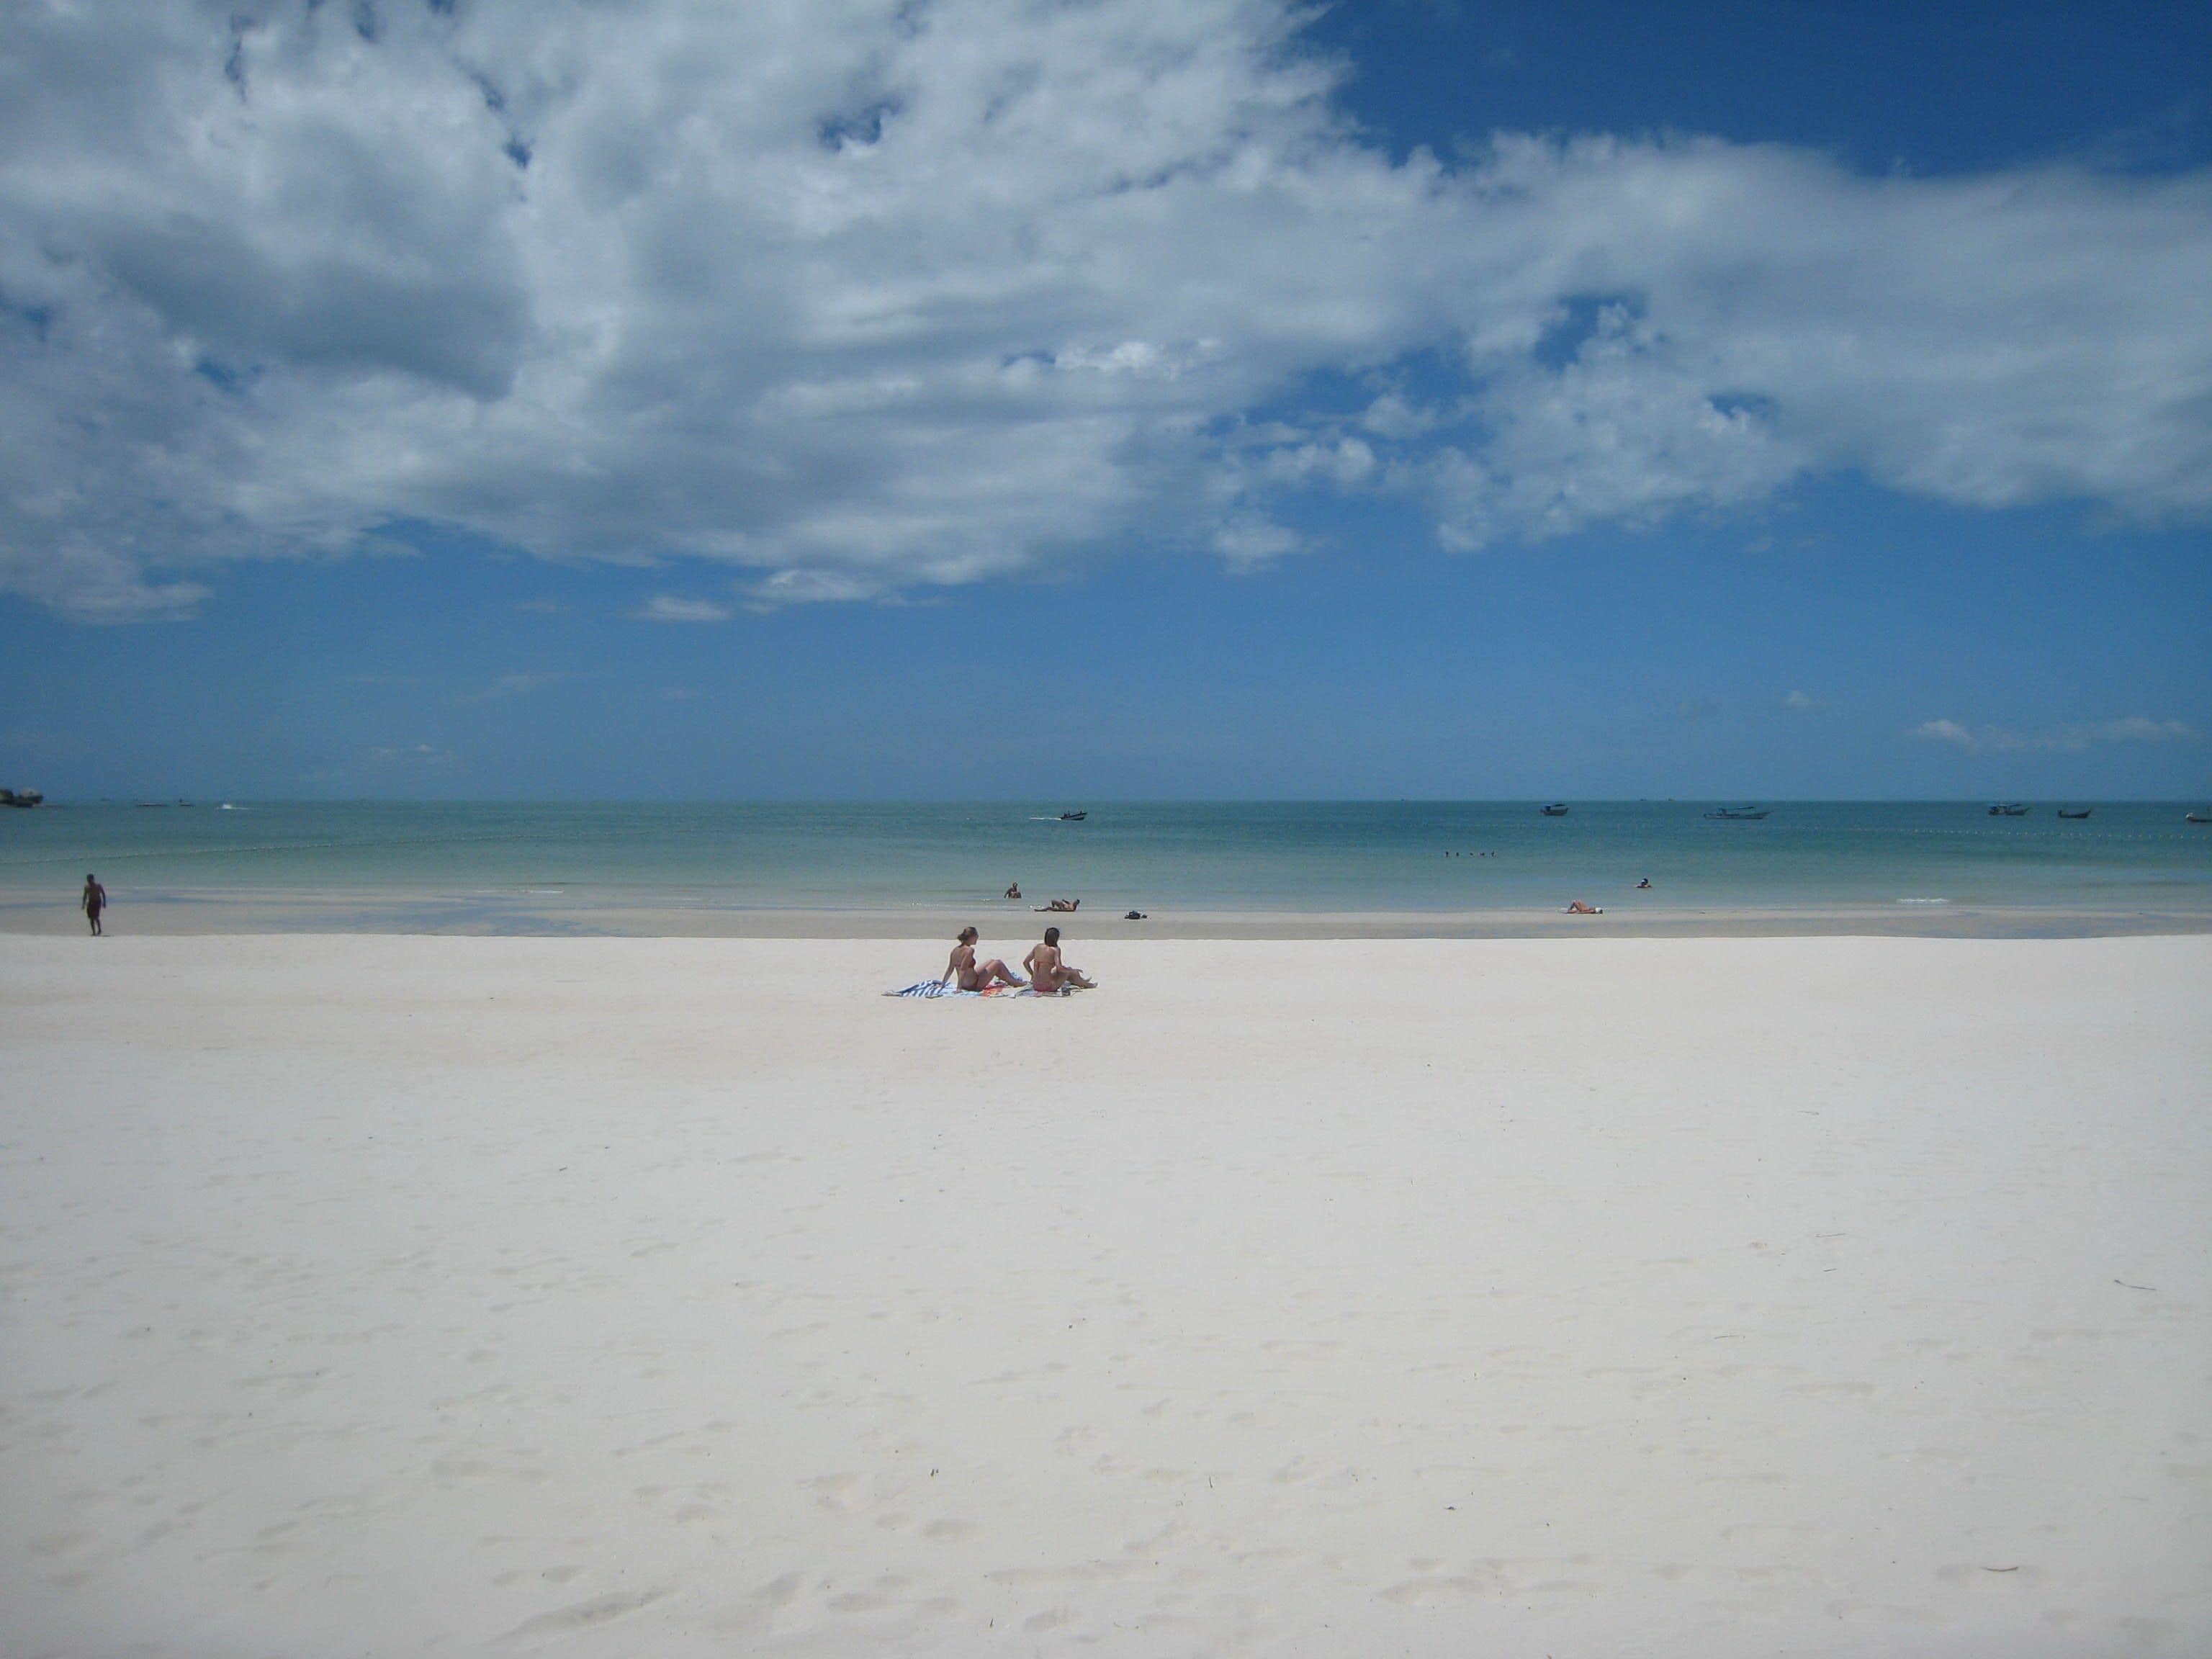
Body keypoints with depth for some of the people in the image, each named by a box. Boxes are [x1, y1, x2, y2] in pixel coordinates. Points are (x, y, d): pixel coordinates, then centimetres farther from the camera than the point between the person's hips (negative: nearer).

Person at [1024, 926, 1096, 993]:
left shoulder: (1037, 947, 3)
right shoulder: (1055, 950, -12)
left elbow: (1025, 962, 7)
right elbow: (1059, 968, -22)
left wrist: (1032, 974, 22)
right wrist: (1074, 970, -5)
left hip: (1036, 986, 6)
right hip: (1048, 987, -6)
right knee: (1068, 972, 18)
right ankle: (1086, 984, 40)